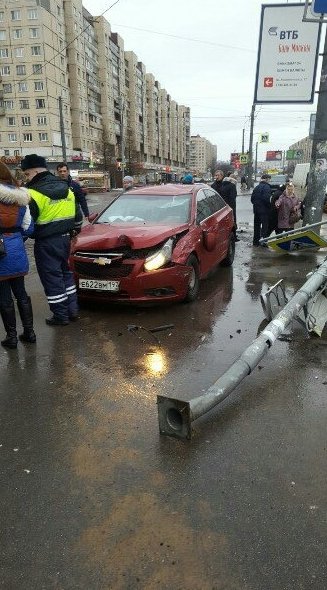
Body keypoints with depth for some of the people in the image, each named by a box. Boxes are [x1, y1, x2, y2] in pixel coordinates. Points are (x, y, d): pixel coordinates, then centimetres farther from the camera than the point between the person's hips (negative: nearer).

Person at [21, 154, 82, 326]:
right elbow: (77, 215, 16)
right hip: (65, 239, 7)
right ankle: (72, 309, 23)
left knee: (52, 278, 2)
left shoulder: (34, 193, -15)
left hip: (46, 242, -7)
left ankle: (61, 315, 10)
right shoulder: (66, 189, 8)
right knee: (65, 273, 19)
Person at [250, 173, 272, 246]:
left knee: (257, 225, 14)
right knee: (265, 225, -2)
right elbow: (266, 198, -22)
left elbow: (252, 198, 11)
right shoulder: (267, 187, -12)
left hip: (256, 209, 7)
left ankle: (256, 241, 19)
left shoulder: (256, 187, 12)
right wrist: (269, 206, -9)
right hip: (264, 210, -7)